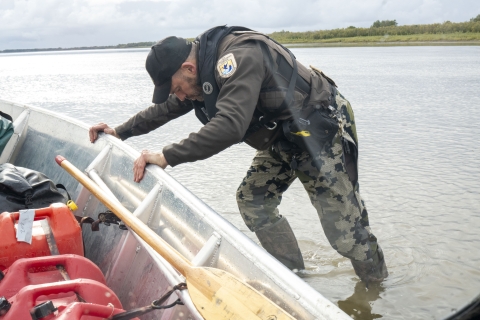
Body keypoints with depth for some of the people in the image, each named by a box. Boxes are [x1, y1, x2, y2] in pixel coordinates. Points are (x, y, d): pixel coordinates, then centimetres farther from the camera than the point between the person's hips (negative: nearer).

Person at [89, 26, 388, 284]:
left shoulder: (239, 58, -30)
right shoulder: (205, 67, 2)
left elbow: (229, 127, -42)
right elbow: (166, 108, 17)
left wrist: (167, 157, -39)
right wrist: (121, 131, 17)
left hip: (321, 130, -9)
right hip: (283, 137, 10)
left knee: (345, 228, -7)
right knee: (252, 200, 6)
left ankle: (379, 287, 15)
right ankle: (296, 276, 18)